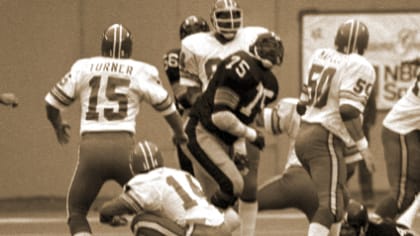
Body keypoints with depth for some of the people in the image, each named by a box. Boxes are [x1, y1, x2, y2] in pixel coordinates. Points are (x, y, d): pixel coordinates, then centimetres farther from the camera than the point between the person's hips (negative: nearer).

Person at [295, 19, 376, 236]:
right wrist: (362, 145, -11)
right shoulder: (360, 67, -10)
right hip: (326, 141, -8)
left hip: (303, 136, 8)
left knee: (340, 199, 21)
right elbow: (348, 112, -20)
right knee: (330, 205, -13)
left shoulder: (320, 56, 12)